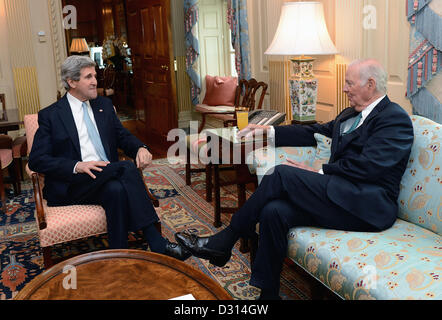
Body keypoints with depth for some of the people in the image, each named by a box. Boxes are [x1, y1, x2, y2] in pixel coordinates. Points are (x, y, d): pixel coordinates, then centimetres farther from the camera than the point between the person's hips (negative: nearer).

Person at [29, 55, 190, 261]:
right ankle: (156, 243, -31)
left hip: (108, 177, 4)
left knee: (117, 190, -34)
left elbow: (123, 136, 19)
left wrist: (140, 148, -7)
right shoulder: (50, 115, 2)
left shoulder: (104, 105, 18)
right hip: (71, 185, -4)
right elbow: (36, 160, -4)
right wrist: (78, 166, -22)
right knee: (128, 168, -29)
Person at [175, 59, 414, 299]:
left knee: (283, 174, -21)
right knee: (274, 211, -19)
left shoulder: (395, 119, -5)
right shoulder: (350, 115, 24)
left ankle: (224, 242, -9)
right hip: (341, 197, 8)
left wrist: (320, 172, -14)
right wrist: (269, 131, 13)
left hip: (369, 205, -8)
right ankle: (268, 293, -10)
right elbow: (316, 132, 21)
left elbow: (369, 166, -17)